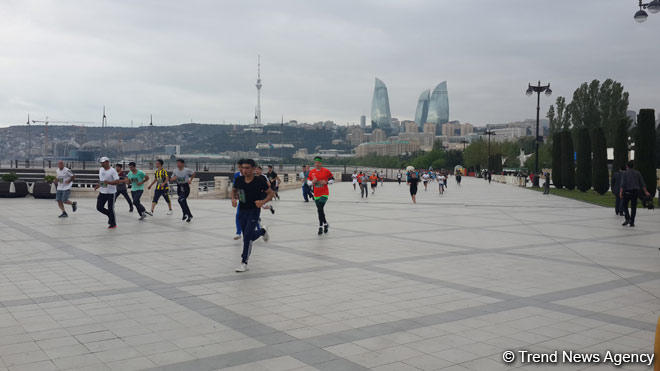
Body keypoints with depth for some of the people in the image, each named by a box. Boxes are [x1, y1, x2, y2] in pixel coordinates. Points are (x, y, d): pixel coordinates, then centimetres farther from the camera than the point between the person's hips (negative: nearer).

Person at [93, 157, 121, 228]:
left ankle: (113, 224, 13)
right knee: (99, 207, 5)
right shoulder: (101, 169, 8)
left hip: (110, 192, -7)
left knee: (110, 209, -2)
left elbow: (117, 181, -21)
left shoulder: (113, 171, -14)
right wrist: (99, 185, 12)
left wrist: (108, 182, -33)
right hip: (102, 192, 7)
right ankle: (110, 215, 29)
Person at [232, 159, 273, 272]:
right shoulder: (239, 180, -5)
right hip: (242, 210, 5)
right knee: (249, 237, 15)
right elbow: (234, 190, 15)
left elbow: (271, 193, -7)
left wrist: (263, 202, -24)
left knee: (247, 237, -12)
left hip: (254, 211, -5)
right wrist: (233, 198, -6)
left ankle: (244, 262, -1)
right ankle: (262, 231, 49)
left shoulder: (259, 181, -15)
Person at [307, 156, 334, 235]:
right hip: (316, 194, 4)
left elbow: (332, 179, 2)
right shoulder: (312, 172, 4)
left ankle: (321, 227, -12)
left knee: (320, 209, -18)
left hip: (324, 194, -4)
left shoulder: (326, 171, -5)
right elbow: (308, 182, 11)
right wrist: (312, 182, -11)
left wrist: (326, 182, -15)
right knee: (320, 210, 11)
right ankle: (325, 224, 32)